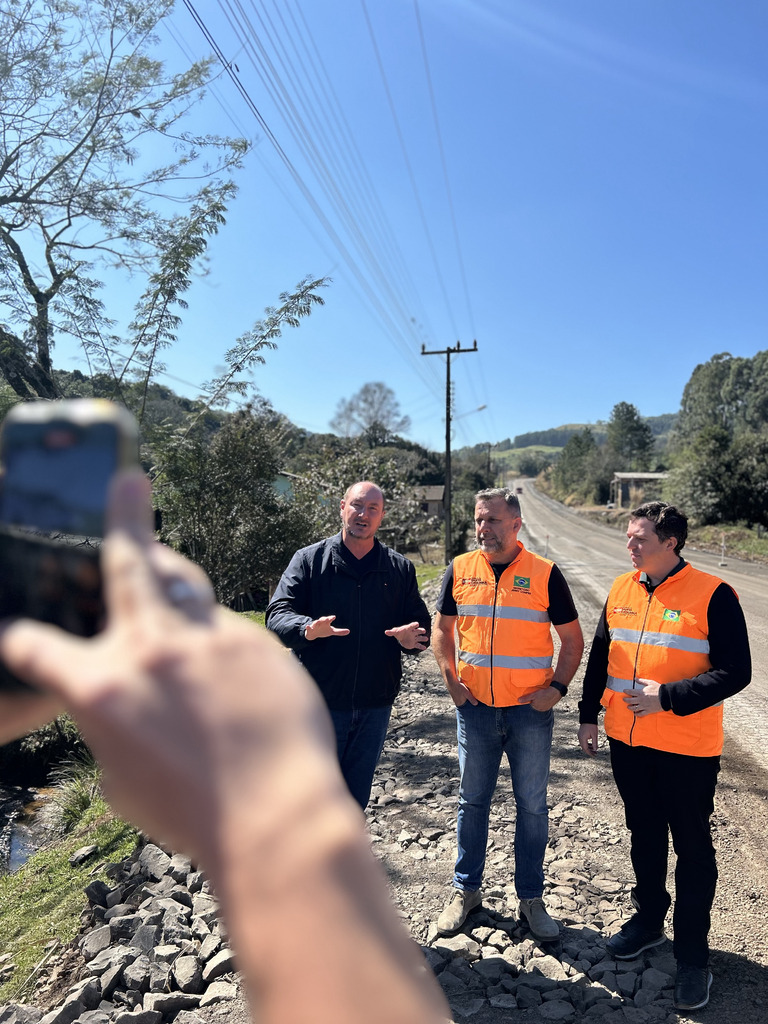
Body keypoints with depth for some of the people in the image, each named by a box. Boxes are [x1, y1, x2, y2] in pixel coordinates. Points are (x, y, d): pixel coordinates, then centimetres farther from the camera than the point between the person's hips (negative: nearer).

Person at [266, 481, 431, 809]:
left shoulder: (400, 568, 7)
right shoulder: (309, 559, -1)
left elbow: (420, 622, 8)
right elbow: (277, 615, -9)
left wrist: (412, 637, -16)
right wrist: (307, 629, -31)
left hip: (374, 704, 3)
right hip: (319, 702, -2)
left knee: (357, 793, 16)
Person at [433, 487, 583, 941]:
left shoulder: (545, 574, -6)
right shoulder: (460, 570, 0)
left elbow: (572, 639, 2)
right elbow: (442, 630, 10)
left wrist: (558, 687, -9)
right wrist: (452, 680, -1)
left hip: (531, 709, -1)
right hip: (475, 708, 2)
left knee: (532, 805, 11)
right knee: (473, 801, 14)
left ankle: (531, 898, 29)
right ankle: (466, 890, 32)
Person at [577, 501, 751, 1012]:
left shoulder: (713, 595, -14)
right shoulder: (621, 589, 3)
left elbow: (735, 672, -15)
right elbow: (600, 657, 11)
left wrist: (668, 697, -22)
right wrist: (589, 714, 13)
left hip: (686, 749, -5)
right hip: (627, 740, 5)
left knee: (692, 849, 10)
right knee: (644, 836, 21)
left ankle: (693, 955, 27)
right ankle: (649, 919, 41)